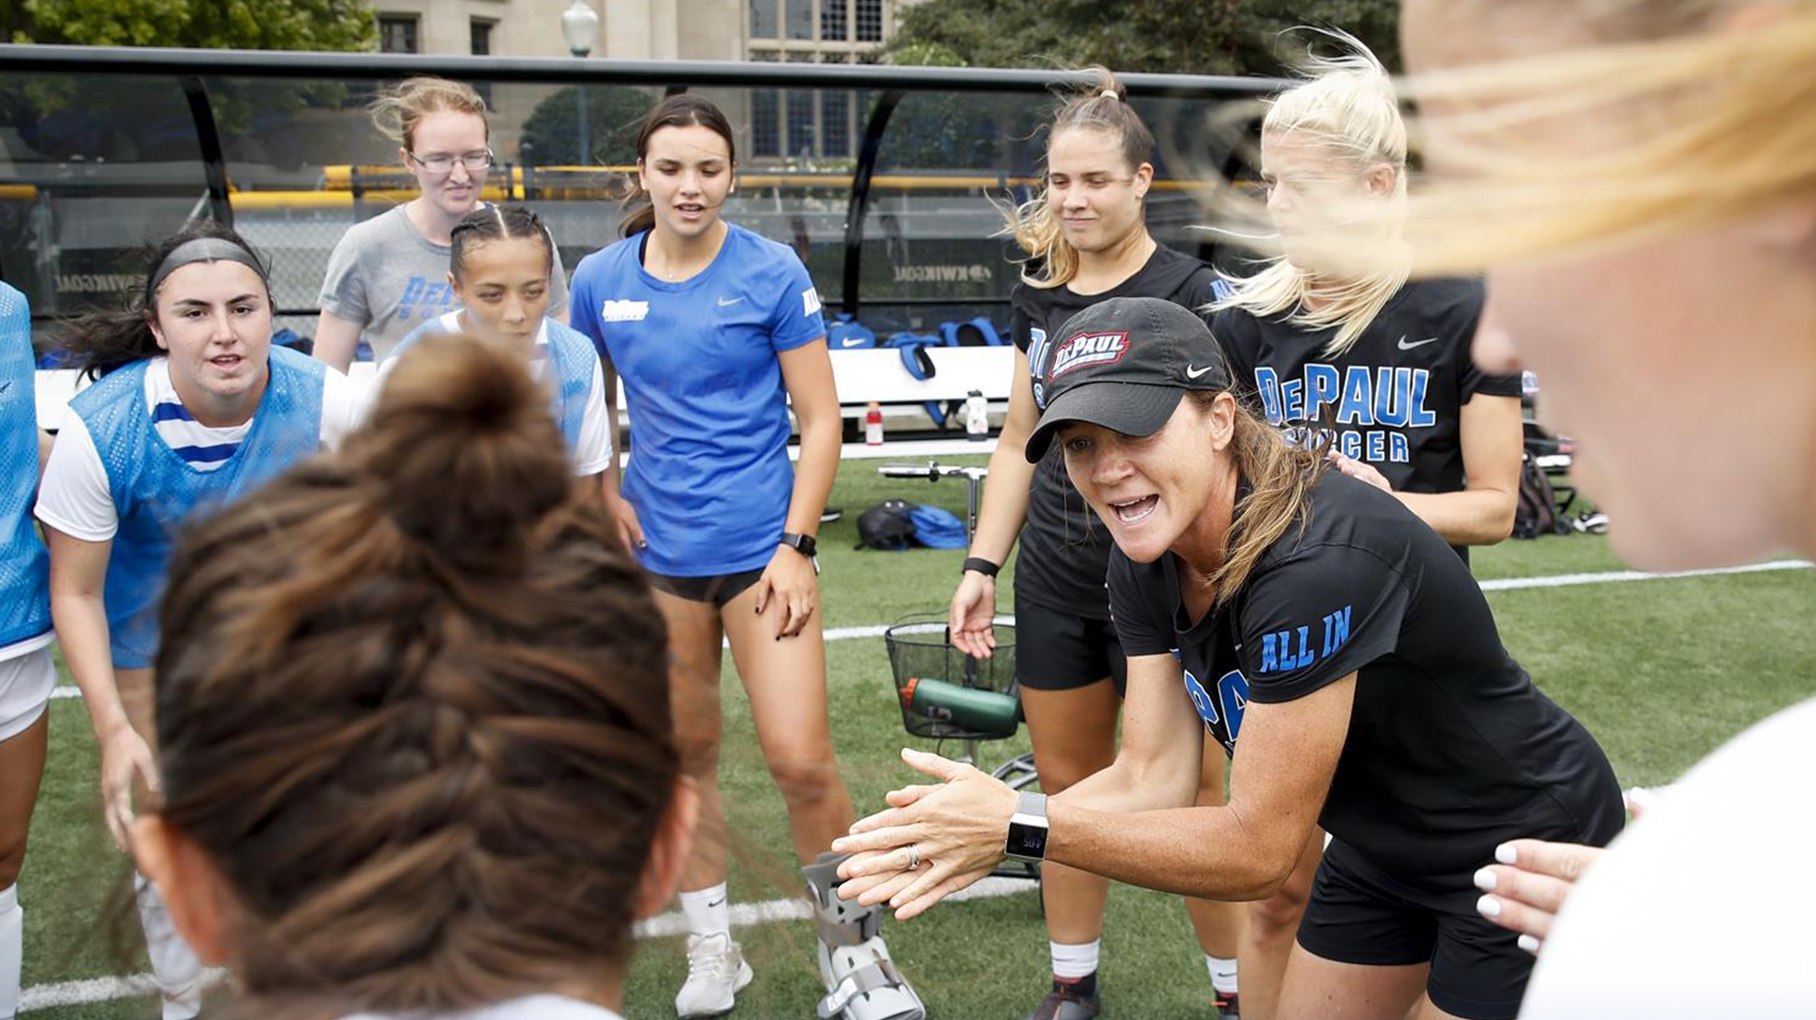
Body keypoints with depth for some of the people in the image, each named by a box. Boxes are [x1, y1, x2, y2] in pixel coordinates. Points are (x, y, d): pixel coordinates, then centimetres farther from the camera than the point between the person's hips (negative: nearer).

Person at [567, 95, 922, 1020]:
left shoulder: (772, 274, -6)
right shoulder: (599, 281, 2)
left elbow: (820, 421, -5)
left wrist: (796, 546, -10)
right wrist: (603, 495, 5)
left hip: (759, 547, -3)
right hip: (656, 554, 3)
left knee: (800, 760, -9)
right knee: (686, 756, 12)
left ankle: (849, 941, 14)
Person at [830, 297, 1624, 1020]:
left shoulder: (1319, 559, -35)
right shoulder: (1146, 565, -10)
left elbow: (1258, 848, -30)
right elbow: (1153, 776, -11)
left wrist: (1021, 826, -30)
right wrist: (981, 836, -26)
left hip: (1527, 854, -7)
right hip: (1384, 850, 7)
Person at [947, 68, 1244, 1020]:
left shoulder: (1187, 292, -9)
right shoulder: (1038, 293, 7)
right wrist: (983, 565, 9)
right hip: (1054, 581, 6)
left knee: (1188, 795, 3)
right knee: (1068, 785, 14)